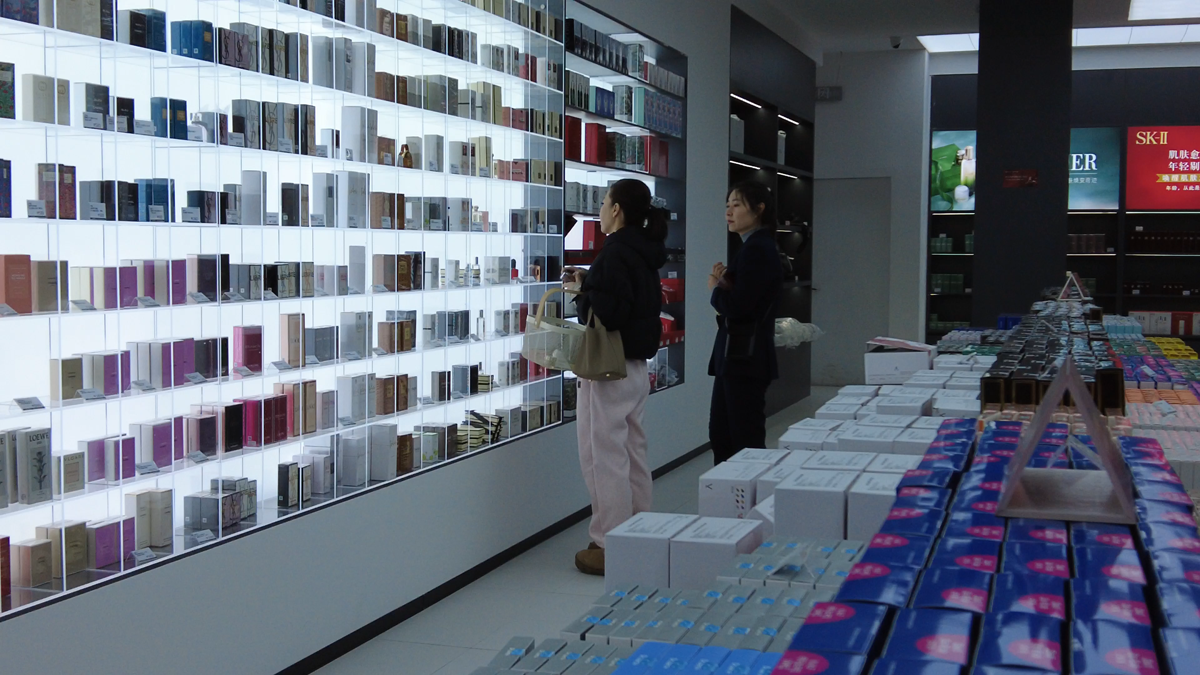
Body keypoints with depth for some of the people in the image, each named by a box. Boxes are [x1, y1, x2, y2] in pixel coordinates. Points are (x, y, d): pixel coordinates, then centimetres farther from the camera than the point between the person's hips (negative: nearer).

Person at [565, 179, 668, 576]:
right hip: (636, 367, 10)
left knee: (603, 457, -3)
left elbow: (607, 313, -24)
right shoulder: (644, 253, 11)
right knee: (632, 453, 16)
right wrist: (588, 283, 11)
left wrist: (581, 291, -7)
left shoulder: (616, 252, -17)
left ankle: (611, 548, 1)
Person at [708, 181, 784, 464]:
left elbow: (737, 307, -22)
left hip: (745, 357, -10)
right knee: (720, 434, 16)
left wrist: (716, 287, -3)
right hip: (735, 354, 10)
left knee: (746, 441, -3)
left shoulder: (757, 251, -16)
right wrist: (724, 284, -3)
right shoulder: (754, 247, 16)